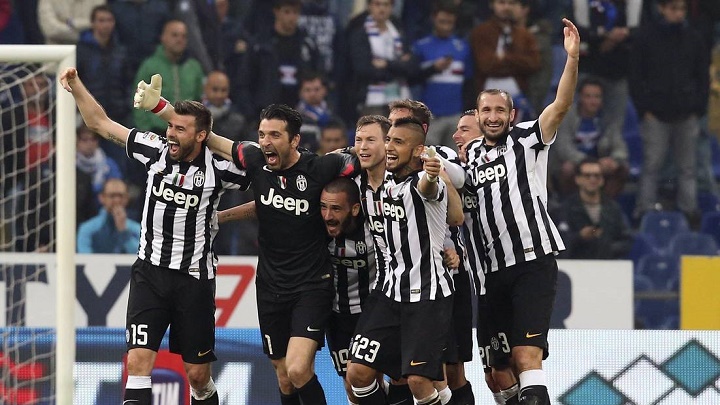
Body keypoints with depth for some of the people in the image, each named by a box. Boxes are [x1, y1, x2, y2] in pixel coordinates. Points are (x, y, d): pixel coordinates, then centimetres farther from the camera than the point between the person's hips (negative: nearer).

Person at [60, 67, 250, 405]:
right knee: (138, 360, -14)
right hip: (150, 272, 2)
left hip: (194, 278, -1)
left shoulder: (217, 168, -9)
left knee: (198, 375, 5)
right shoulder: (155, 151, -2)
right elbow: (101, 124, 6)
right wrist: (76, 84, -1)